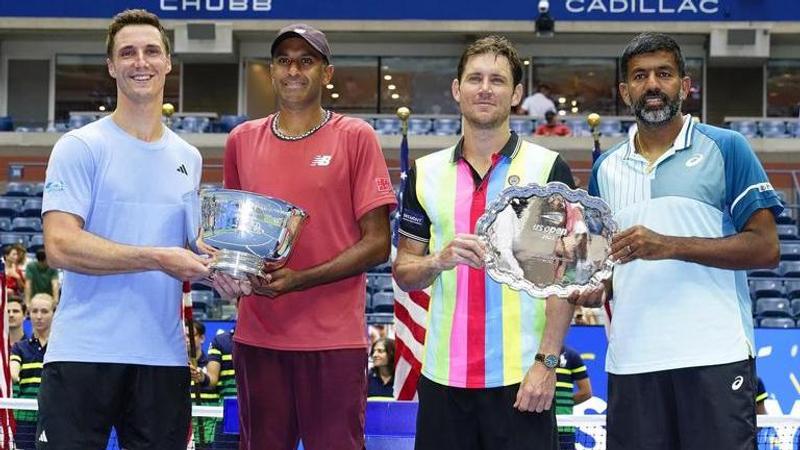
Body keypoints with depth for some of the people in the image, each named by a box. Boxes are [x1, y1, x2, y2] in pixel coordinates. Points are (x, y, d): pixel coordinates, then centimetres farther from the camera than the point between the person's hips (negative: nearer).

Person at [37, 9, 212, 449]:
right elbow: (60, 246, -14)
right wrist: (157, 258, -18)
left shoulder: (189, 158, 16)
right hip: (83, 354, -5)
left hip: (164, 358, 5)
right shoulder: (81, 147, -4)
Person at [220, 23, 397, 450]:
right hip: (258, 335, 4)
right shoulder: (242, 140, 10)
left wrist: (301, 280, -16)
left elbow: (377, 243, -5)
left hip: (334, 338, -3)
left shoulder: (355, 137, -2)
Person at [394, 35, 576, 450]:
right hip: (443, 374, 3)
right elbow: (404, 273, 11)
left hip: (521, 376, -3)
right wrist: (439, 260, -11)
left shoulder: (548, 169, 0)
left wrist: (546, 362, -11)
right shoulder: (425, 173, 8)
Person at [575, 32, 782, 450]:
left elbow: (766, 248, -5)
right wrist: (596, 289, 0)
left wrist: (670, 246, -15)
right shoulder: (606, 167, 15)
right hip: (630, 360, 4)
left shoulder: (725, 149, 2)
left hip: (715, 355, -4)